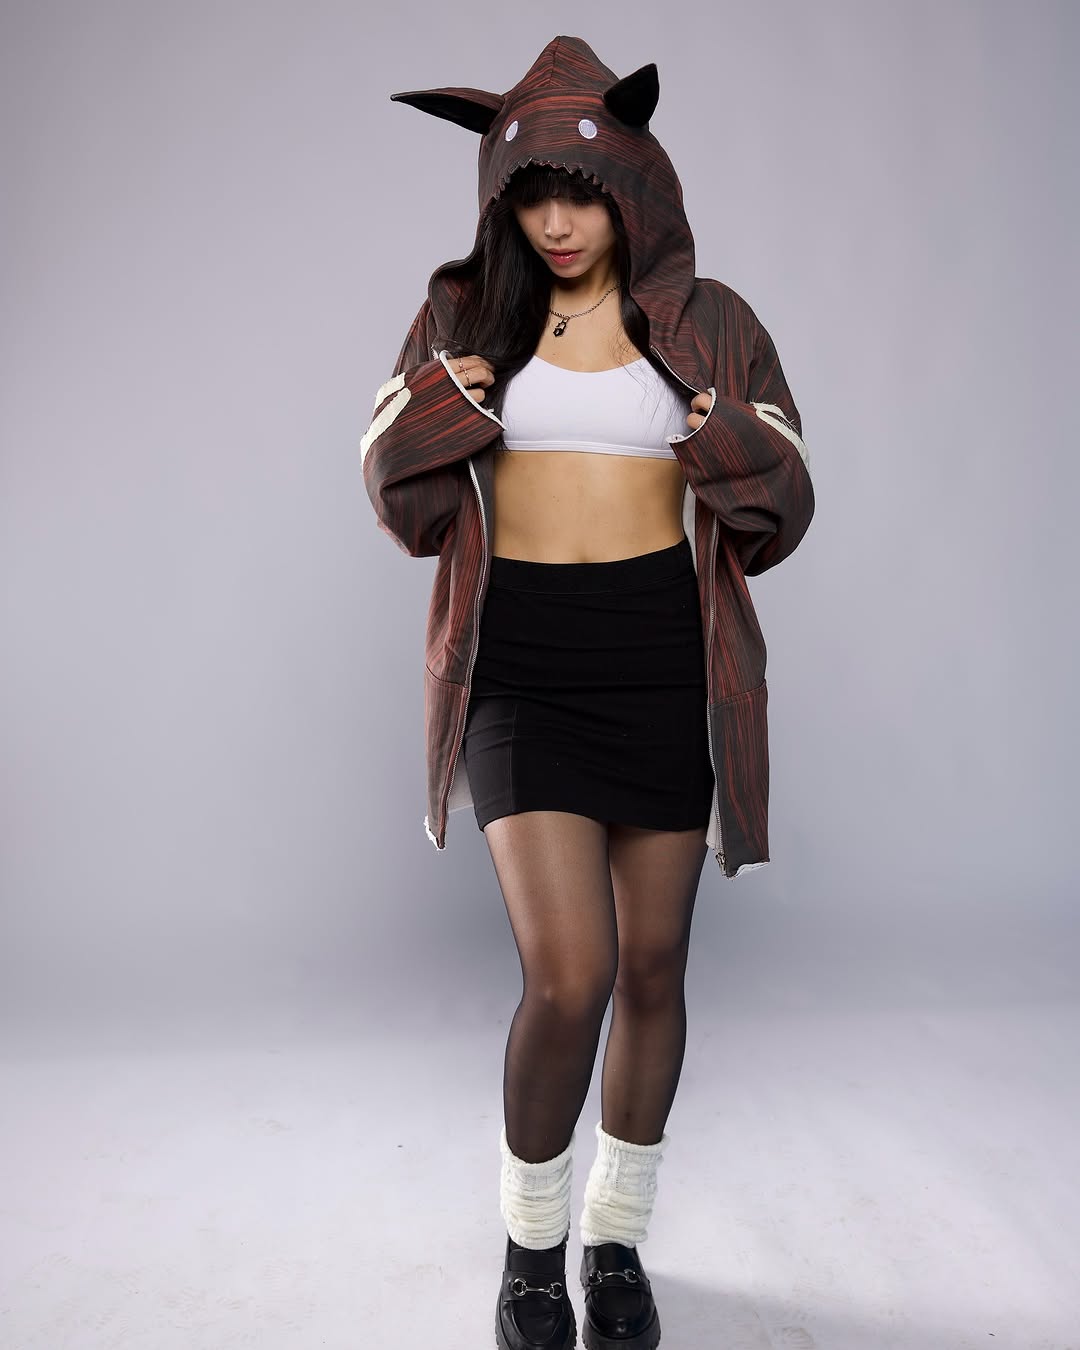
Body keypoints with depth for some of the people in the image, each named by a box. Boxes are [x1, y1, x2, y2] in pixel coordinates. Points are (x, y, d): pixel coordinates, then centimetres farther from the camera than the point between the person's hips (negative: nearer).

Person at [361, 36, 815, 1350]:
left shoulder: (708, 322, 7)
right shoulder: (466, 311, 7)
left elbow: (780, 515, 7)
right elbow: (406, 506, 8)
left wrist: (736, 455, -14)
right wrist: (434, 414, -11)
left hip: (666, 658, 2)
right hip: (519, 661, -1)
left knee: (652, 969, 9)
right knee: (568, 976, -11)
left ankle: (617, 1240, 33)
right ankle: (530, 1244, 19)